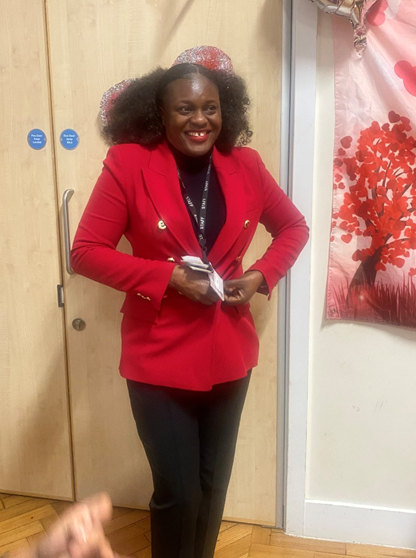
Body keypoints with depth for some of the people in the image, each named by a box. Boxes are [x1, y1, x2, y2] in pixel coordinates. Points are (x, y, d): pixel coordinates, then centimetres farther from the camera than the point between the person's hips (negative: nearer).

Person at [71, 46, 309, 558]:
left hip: (229, 353, 4)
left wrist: (262, 275, -5)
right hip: (159, 357, -3)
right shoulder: (129, 164, -11)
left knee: (213, 484, 19)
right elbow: (85, 252, -11)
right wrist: (168, 276, -20)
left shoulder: (245, 165, 0)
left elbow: (294, 227, 13)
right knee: (177, 492, 5)